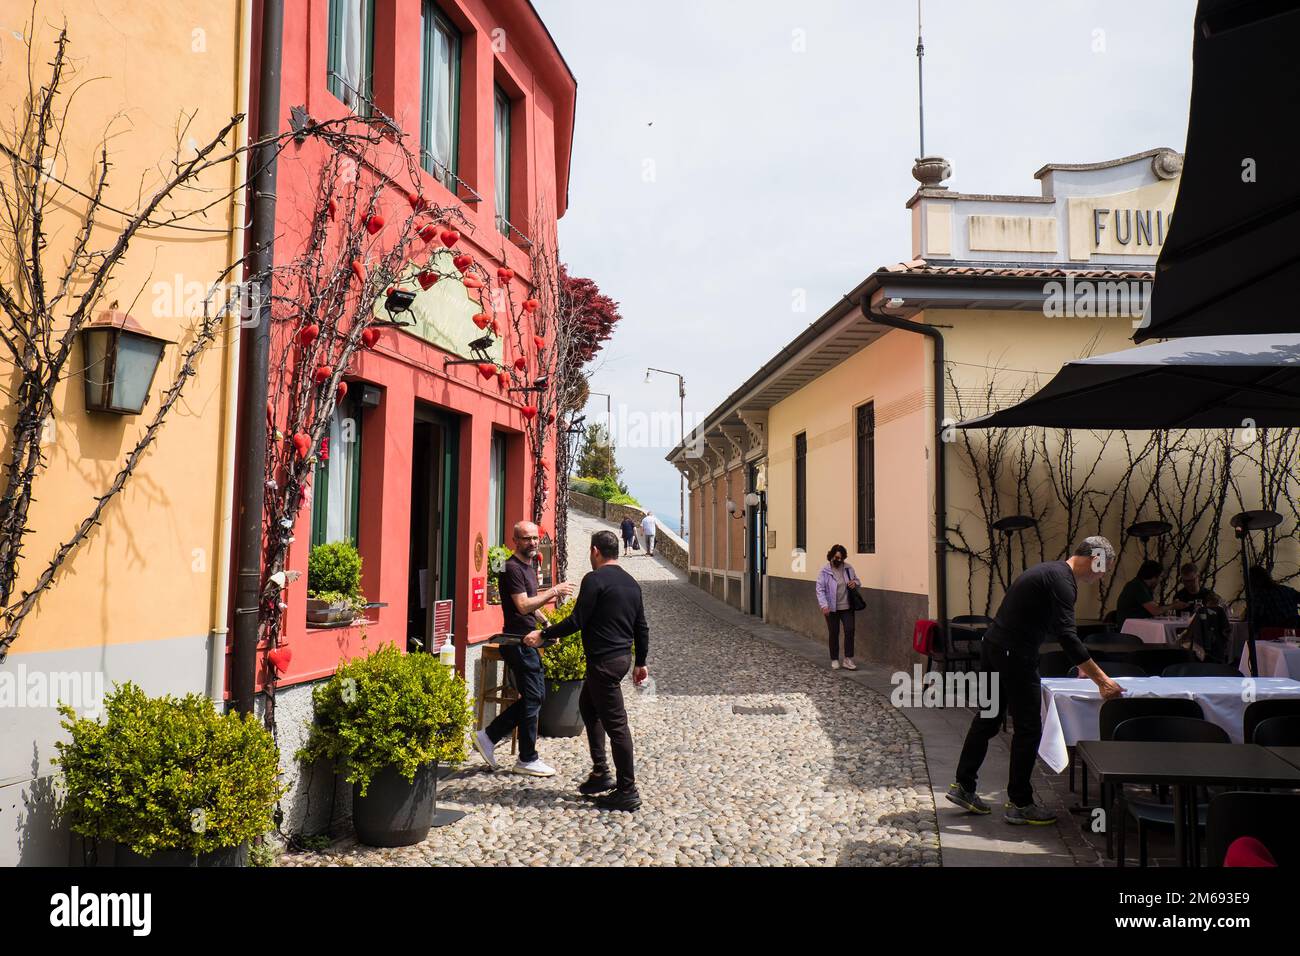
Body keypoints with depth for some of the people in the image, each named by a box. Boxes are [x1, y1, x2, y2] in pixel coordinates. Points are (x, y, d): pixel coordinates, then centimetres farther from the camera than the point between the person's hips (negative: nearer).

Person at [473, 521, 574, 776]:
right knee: (532, 698, -2)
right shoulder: (513, 568, -15)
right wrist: (553, 591, -21)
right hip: (518, 641, -10)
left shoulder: (529, 566, 16)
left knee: (536, 695, 14)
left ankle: (488, 736, 17)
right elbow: (523, 606, -23)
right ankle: (527, 760, 10)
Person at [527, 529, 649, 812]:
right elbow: (642, 627, 15)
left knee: (615, 723, -3)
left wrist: (543, 635, -4)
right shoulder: (631, 582, 12)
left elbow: (576, 621, -16)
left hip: (603, 659, -9)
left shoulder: (595, 579, -13)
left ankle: (627, 791, 4)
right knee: (587, 704, 24)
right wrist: (641, 663, 23)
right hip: (623, 656, 9)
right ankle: (600, 773, 24)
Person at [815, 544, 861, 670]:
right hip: (831, 608, -2)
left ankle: (848, 659, 2)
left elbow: (857, 580, 16)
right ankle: (834, 660, 19)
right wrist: (824, 605, -24)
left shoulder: (848, 568, 3)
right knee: (834, 634, 7)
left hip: (847, 607, 3)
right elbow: (820, 589, -13)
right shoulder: (824, 571, -9)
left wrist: (855, 583, -10)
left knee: (850, 630, -7)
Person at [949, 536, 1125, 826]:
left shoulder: (1051, 571, 18)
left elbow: (1058, 631, 27)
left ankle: (963, 786, 25)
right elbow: (1066, 635, -22)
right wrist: (1100, 679, -20)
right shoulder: (1061, 580, -14)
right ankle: (1019, 804, 9)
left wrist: (1082, 664, 28)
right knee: (1028, 729, 0)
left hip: (993, 647, 10)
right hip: (1014, 655, -10)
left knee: (988, 719, 17)